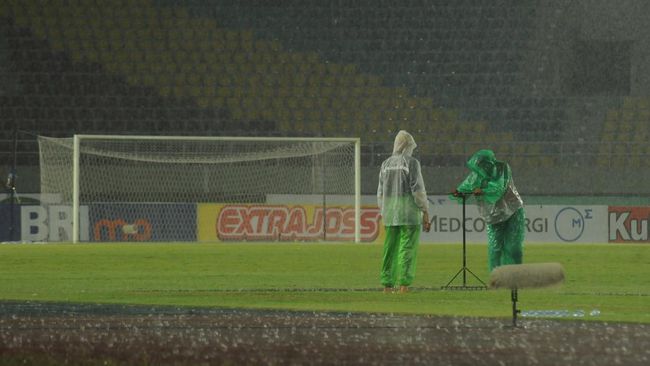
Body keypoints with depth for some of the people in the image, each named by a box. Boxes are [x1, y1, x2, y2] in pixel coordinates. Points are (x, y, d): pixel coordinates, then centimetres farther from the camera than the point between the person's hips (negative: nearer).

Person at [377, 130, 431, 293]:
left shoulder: (386, 164, 10)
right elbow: (418, 189, -11)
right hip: (410, 214, -5)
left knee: (390, 250, 8)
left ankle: (387, 286, 7)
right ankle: (404, 286, -11)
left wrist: (383, 213, 19)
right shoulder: (411, 163, -7)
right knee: (407, 250, -5)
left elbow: (381, 192, 12)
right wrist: (425, 213, -7)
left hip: (390, 214, 5)